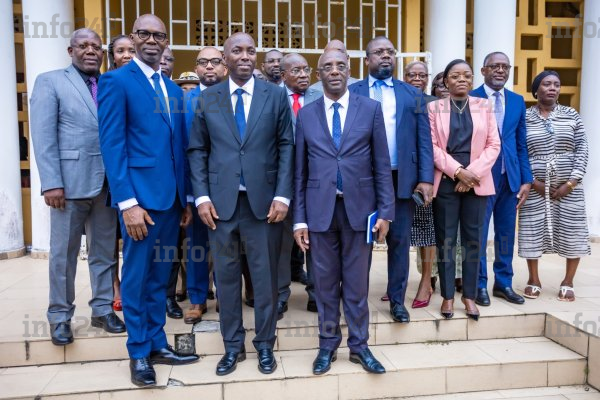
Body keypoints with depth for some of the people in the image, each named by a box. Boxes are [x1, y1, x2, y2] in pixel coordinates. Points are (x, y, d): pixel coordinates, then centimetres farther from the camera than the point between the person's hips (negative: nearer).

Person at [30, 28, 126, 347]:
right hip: (69, 182, -3)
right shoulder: (50, 81, 3)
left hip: (107, 182, 3)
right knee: (63, 253, 7)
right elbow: (43, 136, -6)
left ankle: (102, 309, 25)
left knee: (104, 251, 12)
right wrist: (51, 183, -14)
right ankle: (59, 316, 22)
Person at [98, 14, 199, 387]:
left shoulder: (174, 89, 16)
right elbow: (112, 145, -11)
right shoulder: (116, 81, -4)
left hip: (172, 196, 6)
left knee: (160, 275, 14)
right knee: (136, 276, 6)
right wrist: (127, 202, -17)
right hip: (140, 195, -6)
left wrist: (187, 197, 11)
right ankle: (138, 352, 21)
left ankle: (157, 343, 28)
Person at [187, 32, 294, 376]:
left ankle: (265, 344, 25)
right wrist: (202, 196, -3)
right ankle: (233, 345, 25)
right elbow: (197, 151, 7)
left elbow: (287, 147, 2)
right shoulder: (207, 99, 8)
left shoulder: (276, 95, 5)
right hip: (220, 201, 1)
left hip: (264, 200, -1)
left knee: (266, 276, 8)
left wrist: (282, 195, -7)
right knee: (226, 275, 9)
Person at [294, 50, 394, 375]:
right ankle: (328, 345, 26)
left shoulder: (371, 109, 2)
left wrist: (385, 212, -4)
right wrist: (299, 218, 1)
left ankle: (358, 345, 26)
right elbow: (300, 171, 5)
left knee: (357, 283, 9)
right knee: (325, 283, 10)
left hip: (359, 208, -1)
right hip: (320, 209, 1)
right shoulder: (305, 114, 6)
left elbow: (382, 165, 1)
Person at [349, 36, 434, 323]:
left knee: (400, 241, 7)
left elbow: (424, 139, 6)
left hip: (402, 179, 2)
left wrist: (426, 178, -4)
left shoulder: (413, 94, 11)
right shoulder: (351, 93, 6)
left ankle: (397, 300, 21)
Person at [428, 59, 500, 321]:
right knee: (445, 239, 2)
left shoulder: (483, 106, 10)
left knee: (473, 239, 5)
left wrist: (473, 173, -9)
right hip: (445, 181, -1)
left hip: (477, 181, 2)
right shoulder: (434, 107, 5)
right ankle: (447, 296, 12)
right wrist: (458, 171, -13)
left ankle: (469, 295, 16)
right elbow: (431, 146, -3)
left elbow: (493, 145, 4)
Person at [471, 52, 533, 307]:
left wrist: (526, 179, 6)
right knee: (478, 234, 4)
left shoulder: (517, 101, 11)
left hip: (510, 177, 5)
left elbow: (521, 144, 12)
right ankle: (479, 285, 18)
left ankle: (503, 283, 25)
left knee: (506, 233, 11)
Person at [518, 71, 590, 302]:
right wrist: (533, 182, -11)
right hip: (535, 188, -1)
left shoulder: (571, 115, 6)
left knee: (572, 234, 3)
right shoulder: (523, 118, 1)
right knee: (532, 232, 2)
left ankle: (568, 282, 20)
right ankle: (534, 280, 18)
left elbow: (582, 149, 2)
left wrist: (571, 182, -8)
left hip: (569, 188, 2)